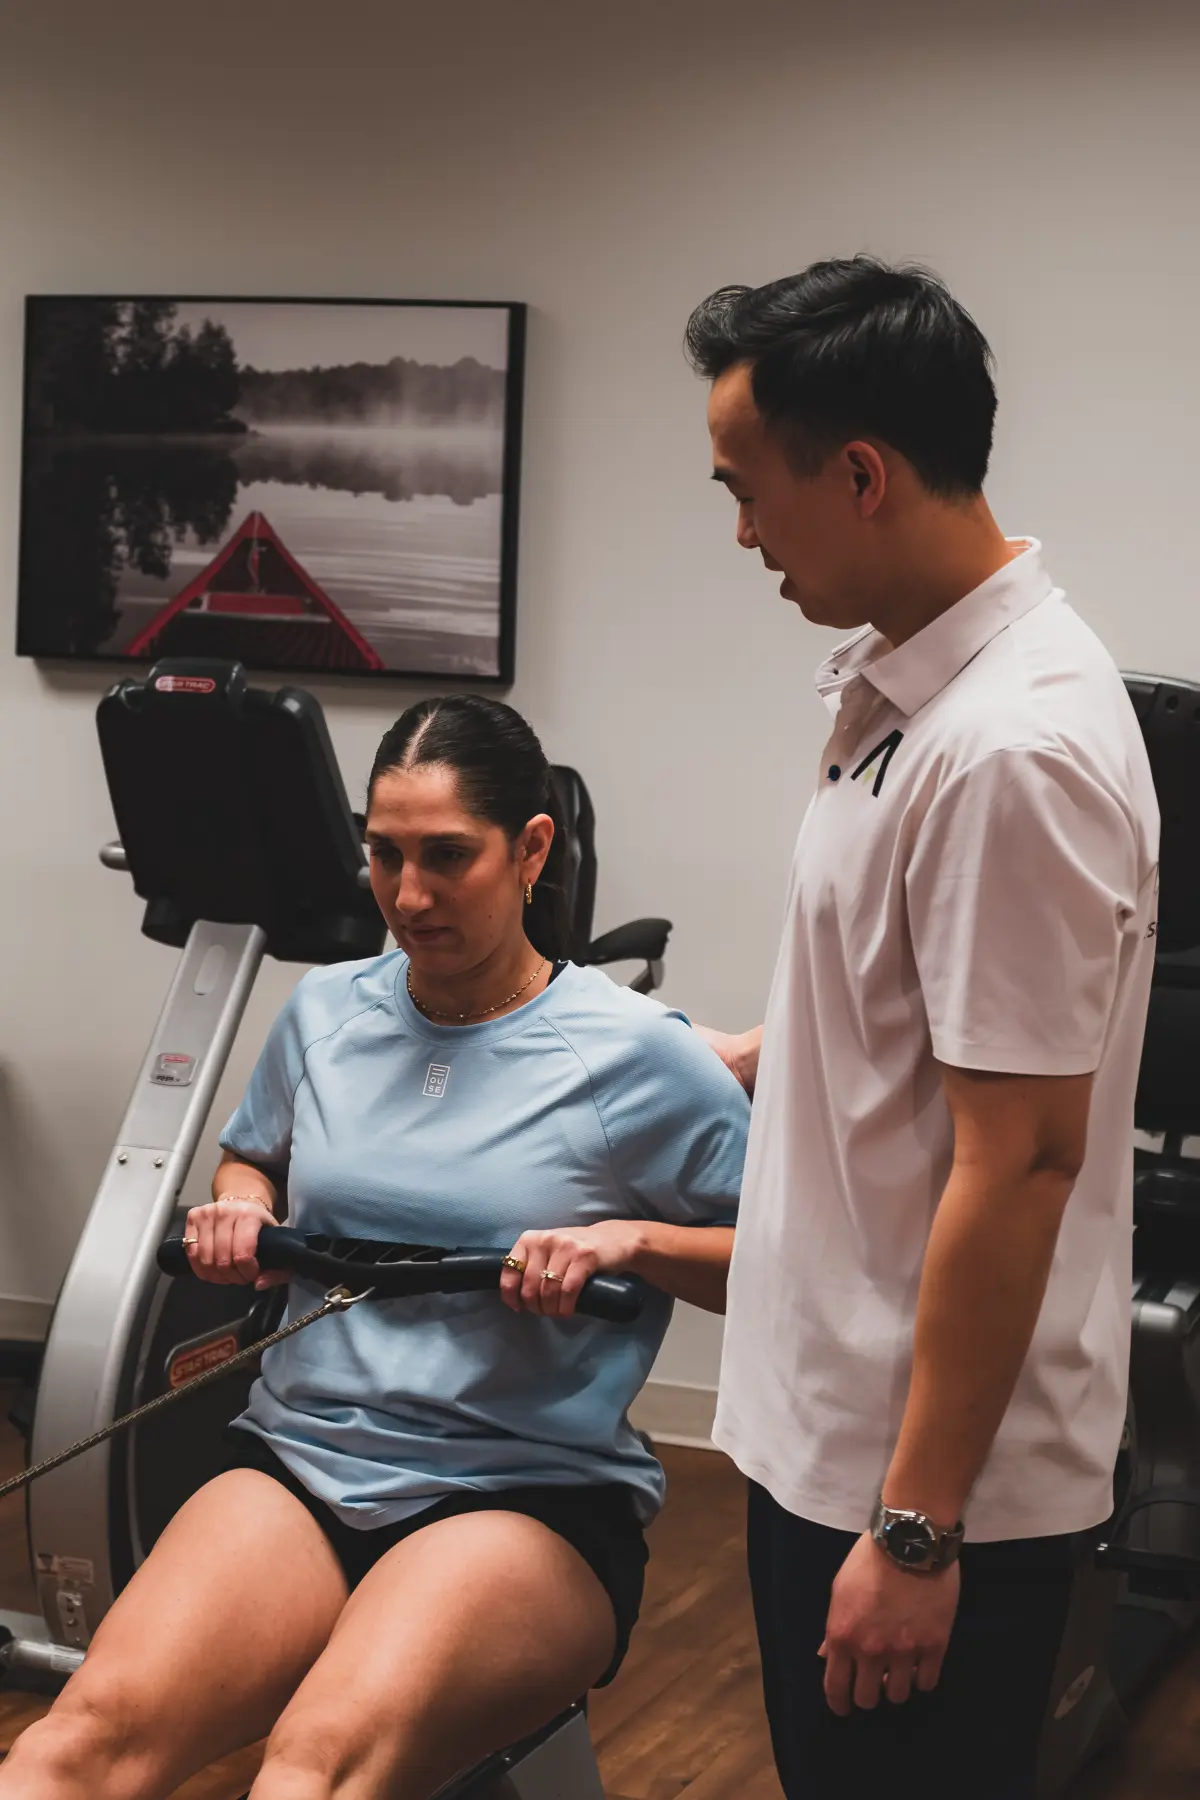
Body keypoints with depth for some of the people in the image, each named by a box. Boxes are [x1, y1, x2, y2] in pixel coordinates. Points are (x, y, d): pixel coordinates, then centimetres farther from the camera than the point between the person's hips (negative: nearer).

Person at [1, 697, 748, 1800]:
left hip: (532, 1495, -3)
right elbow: (252, 1158, 31)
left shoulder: (637, 1054, -2)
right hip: (300, 1459, 4)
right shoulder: (324, 1013, 12)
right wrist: (238, 1208, 8)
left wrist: (629, 1240, -15)